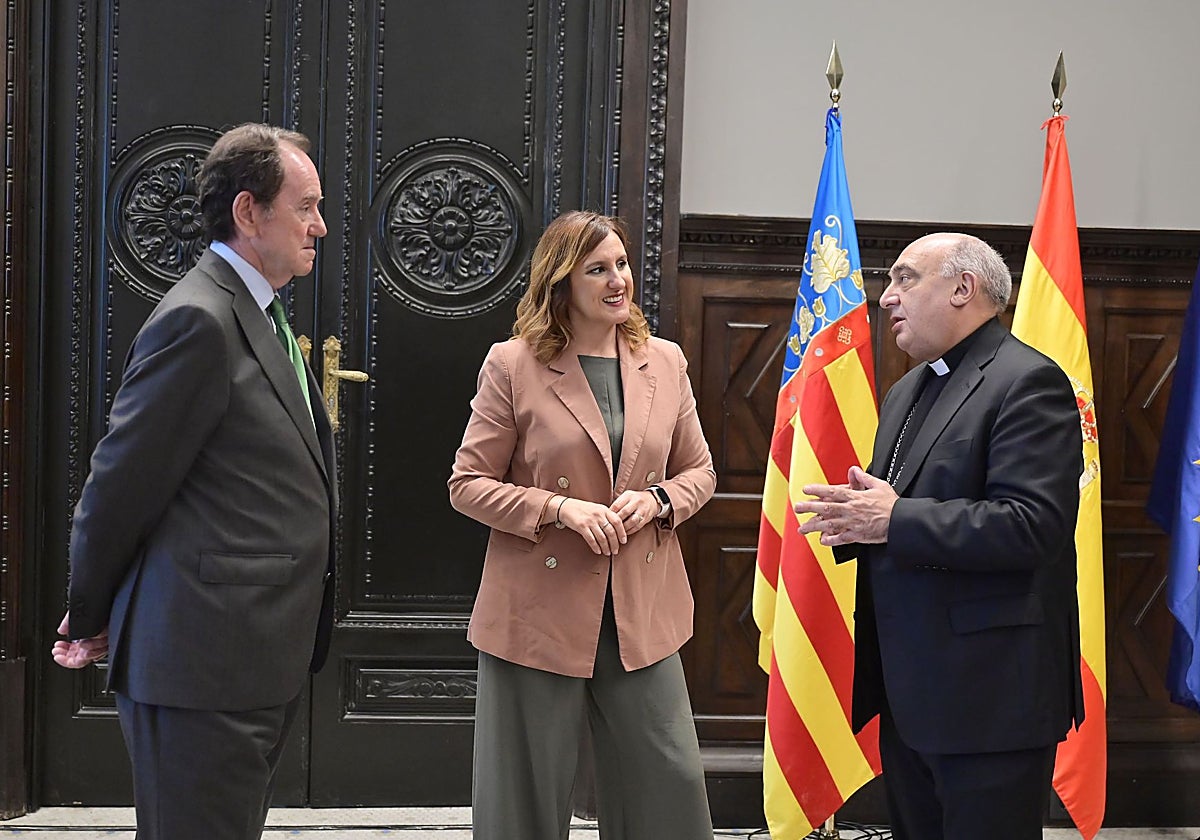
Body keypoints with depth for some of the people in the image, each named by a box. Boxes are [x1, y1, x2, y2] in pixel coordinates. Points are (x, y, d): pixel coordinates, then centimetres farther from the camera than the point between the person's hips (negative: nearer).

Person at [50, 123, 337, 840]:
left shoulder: (260, 319, 15)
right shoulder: (198, 321, -17)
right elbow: (121, 484, -13)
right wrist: (91, 619, 0)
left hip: (264, 666, 10)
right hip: (206, 667, -9)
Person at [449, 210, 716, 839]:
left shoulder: (665, 362, 7)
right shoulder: (511, 365, -4)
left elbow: (699, 471, 15)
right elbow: (468, 485, -3)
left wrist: (657, 500, -7)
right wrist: (561, 509, -16)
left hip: (641, 615, 3)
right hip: (539, 615, -3)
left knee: (671, 783, 6)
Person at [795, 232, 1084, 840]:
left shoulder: (1028, 382, -12)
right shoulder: (908, 390, 18)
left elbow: (1032, 524, -23)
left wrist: (894, 520, -22)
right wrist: (858, 518, 0)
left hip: (989, 695, -9)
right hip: (909, 697, 9)